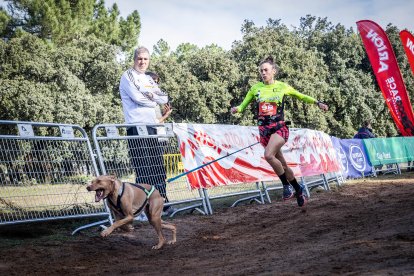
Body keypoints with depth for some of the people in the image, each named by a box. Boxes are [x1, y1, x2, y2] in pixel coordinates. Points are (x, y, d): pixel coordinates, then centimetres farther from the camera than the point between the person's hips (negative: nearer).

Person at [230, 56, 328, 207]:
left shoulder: (282, 87, 0)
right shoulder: (256, 88, 5)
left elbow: (301, 96, 13)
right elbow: (244, 104, 8)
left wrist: (317, 102, 2)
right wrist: (237, 109, -14)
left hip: (279, 128, -3)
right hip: (264, 130, 4)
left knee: (268, 155, -30)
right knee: (282, 164, 8)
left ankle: (286, 184, -12)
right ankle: (298, 190, 26)